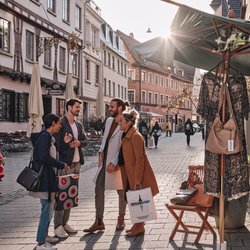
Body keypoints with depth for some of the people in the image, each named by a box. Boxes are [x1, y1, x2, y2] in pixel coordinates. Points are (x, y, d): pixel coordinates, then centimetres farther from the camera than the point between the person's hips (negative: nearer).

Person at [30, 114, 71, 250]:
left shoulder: (48, 137, 16)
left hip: (47, 176, 10)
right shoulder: (45, 136, -14)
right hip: (45, 177, -10)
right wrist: (62, 165, -13)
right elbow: (45, 158, -23)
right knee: (47, 209, -7)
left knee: (48, 208, 18)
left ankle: (44, 235, 31)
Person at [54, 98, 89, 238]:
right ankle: (58, 226, 0)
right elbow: (58, 143, -13)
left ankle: (65, 222, 19)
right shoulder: (61, 124, -8)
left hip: (77, 163, 7)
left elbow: (86, 140, 11)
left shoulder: (79, 125, 15)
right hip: (65, 163, -7)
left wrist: (79, 143, -8)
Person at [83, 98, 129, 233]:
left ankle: (121, 220, 25)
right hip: (104, 161, 7)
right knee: (98, 190, 7)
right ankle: (98, 222, 15)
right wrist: (101, 152, 5)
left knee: (121, 191, 10)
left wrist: (114, 163, -18)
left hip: (116, 163, -7)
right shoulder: (109, 121, 8)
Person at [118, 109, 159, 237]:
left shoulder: (135, 136, -18)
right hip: (131, 175, 9)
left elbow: (140, 159, -20)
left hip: (138, 176, -9)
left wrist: (137, 180, -21)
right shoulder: (126, 137, 11)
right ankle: (137, 225, 27)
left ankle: (139, 227, 12)